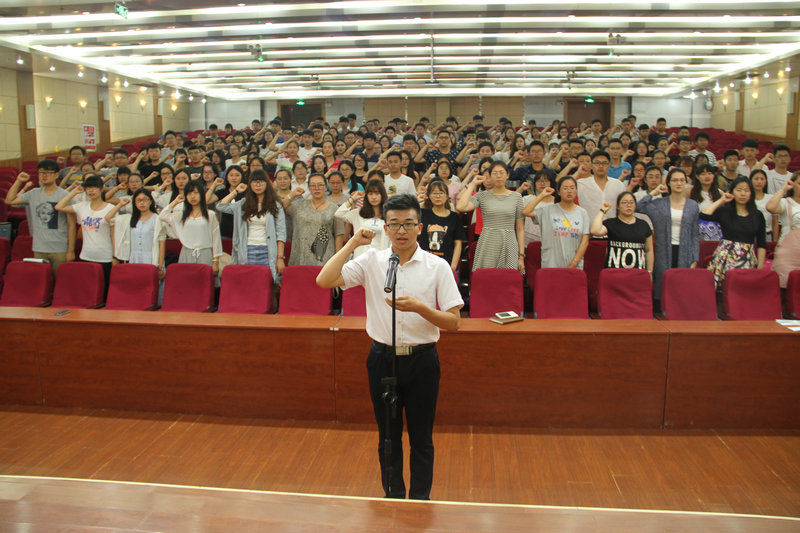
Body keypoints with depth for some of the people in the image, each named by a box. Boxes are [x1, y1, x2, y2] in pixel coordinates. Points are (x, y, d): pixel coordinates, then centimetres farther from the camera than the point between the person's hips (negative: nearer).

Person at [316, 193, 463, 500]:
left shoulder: (438, 266, -4)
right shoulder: (371, 261, 0)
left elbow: (453, 322, -6)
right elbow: (325, 281, -11)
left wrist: (419, 307, -22)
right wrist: (353, 243, -10)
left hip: (422, 360, -1)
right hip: (383, 358, 2)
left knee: (421, 437, 8)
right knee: (388, 435, 14)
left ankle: (420, 499, 26)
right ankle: (393, 496, 32)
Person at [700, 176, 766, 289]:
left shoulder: (757, 215, 11)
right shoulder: (724, 211, 6)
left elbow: (762, 245, 10)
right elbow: (703, 215, -14)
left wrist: (760, 268, 2)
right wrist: (721, 201, -1)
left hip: (748, 260, 2)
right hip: (725, 258, -1)